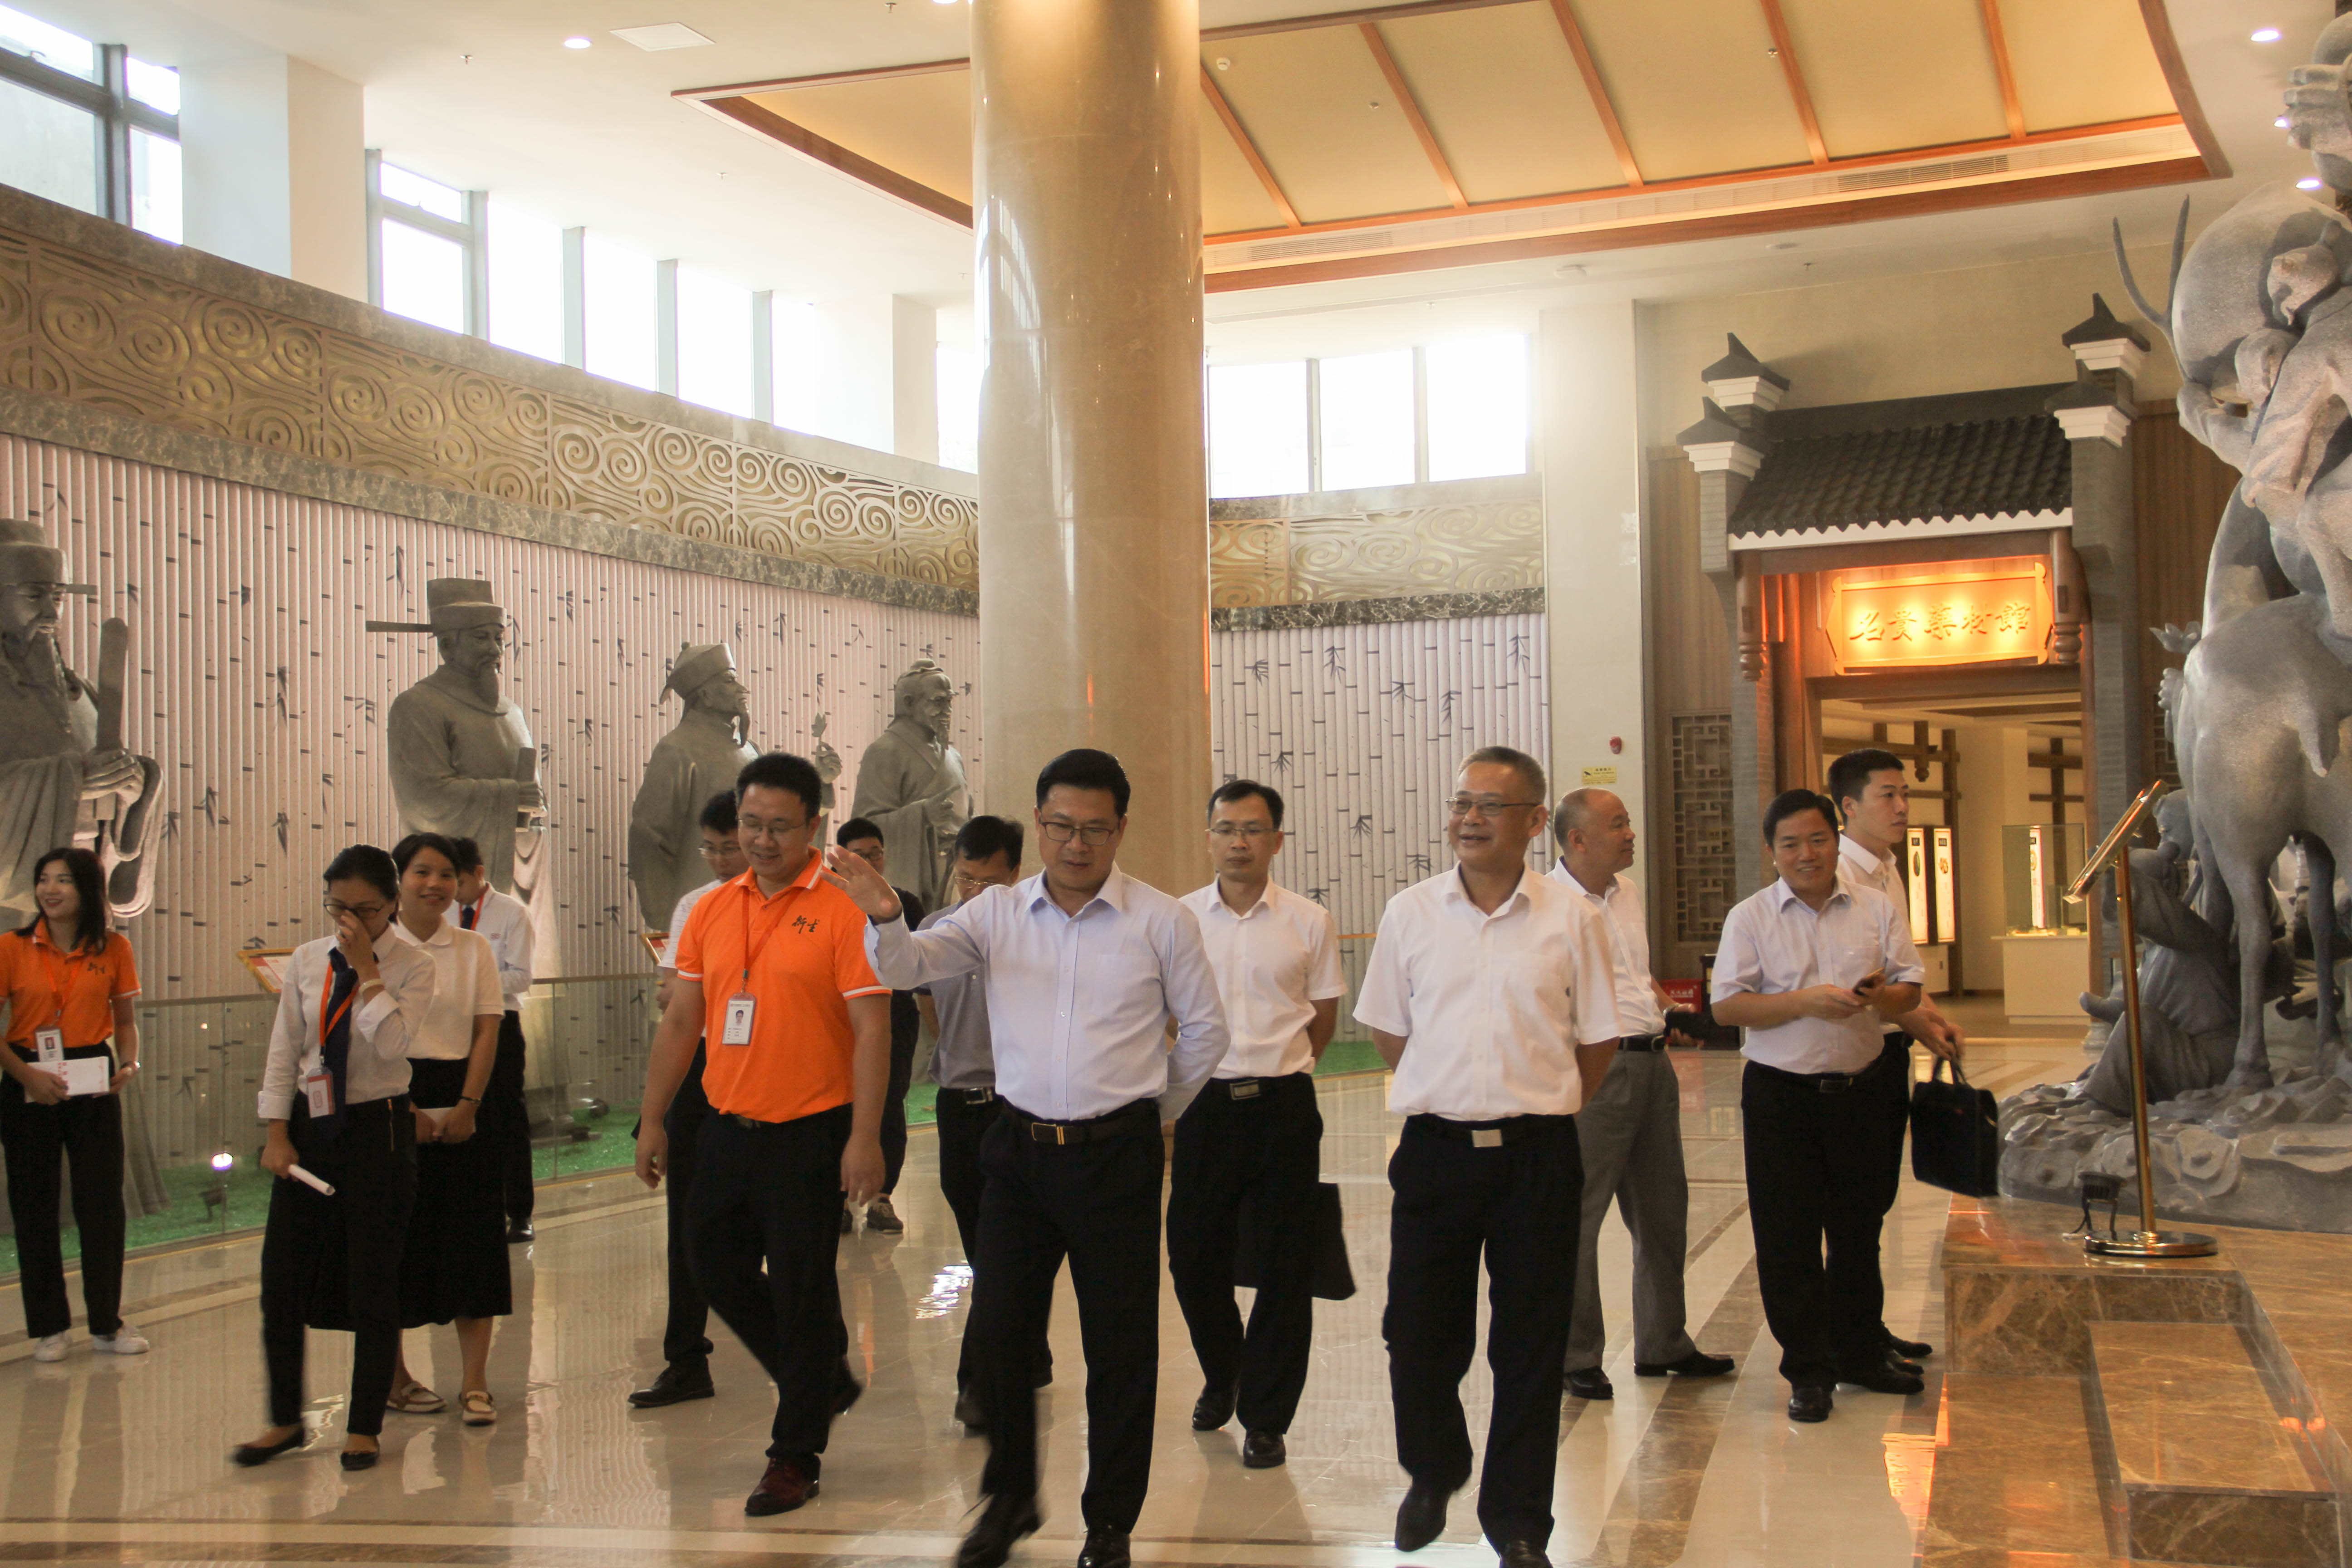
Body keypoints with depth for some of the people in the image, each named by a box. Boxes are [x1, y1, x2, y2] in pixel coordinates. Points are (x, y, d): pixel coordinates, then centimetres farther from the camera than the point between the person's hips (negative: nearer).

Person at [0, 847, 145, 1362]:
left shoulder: (113, 948, 2)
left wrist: (128, 1064, -8)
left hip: (94, 1083, 1)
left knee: (103, 1203, 3)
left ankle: (107, 1323, 15)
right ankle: (48, 1327, 17)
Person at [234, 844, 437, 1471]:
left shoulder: (412, 966, -5)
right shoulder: (306, 962, 5)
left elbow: (392, 1042, -20)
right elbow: (284, 1050, 6)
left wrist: (366, 969, -18)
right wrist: (277, 1132, 0)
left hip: (378, 1129, -4)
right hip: (310, 1124, 4)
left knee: (373, 1281, 2)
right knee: (281, 1276, 6)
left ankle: (364, 1427, 15)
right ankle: (285, 1420, 22)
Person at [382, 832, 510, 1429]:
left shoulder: (474, 948, 7)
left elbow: (487, 1031, 3)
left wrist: (468, 1105, -8)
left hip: (461, 1105, 2)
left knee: (472, 1240, -1)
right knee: (398, 1241, 2)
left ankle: (474, 1383, 3)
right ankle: (394, 1377, 16)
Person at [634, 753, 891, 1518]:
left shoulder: (842, 911, -11)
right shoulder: (711, 910, 7)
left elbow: (871, 1031, -14)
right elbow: (680, 1021, 12)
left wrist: (865, 1138, -18)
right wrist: (653, 1120, 10)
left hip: (809, 1133, -6)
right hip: (729, 1127, 6)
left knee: (802, 1290, 3)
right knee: (717, 1267, 16)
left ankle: (795, 1455, 18)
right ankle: (826, 1379, 36)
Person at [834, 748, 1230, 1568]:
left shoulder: (1162, 921, -3)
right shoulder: (998, 913, 2)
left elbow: (1204, 1029, 7)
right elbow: (911, 965, -8)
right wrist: (886, 919, -29)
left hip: (1118, 1155, -2)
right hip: (1020, 1150, 2)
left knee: (1119, 1344, 6)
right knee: (998, 1328, 7)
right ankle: (1010, 1498, 29)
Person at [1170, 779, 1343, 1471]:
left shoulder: (1309, 922, 1)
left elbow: (1323, 1017, 9)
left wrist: (1275, 1072, 6)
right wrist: (1219, 1072, 9)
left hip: (1284, 1107, -1)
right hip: (1205, 1104, 2)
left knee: (1286, 1265, 1)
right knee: (1193, 1257, 9)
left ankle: (1265, 1418, 15)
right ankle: (1222, 1376, 36)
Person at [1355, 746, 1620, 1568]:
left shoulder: (1570, 920, -1)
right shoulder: (1410, 913, 3)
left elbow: (1598, 1043, 6)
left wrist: (1534, 1103, 6)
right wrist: (1454, 1095, 9)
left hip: (1537, 1155, -1)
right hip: (1435, 1151, 1)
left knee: (1531, 1345, 5)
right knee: (1420, 1331, 8)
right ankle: (1433, 1474, 36)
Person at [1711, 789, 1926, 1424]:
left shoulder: (1877, 909, 6)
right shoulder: (1750, 918, -2)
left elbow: (1910, 990, 6)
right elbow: (1727, 1006, -9)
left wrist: (1880, 996, -17)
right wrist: (1805, 1002, -20)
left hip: (1859, 1089, 3)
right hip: (1780, 1093, -2)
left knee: (1858, 1228, 13)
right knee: (1787, 1237, 1)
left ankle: (1860, 1352, 30)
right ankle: (1808, 1371, 12)